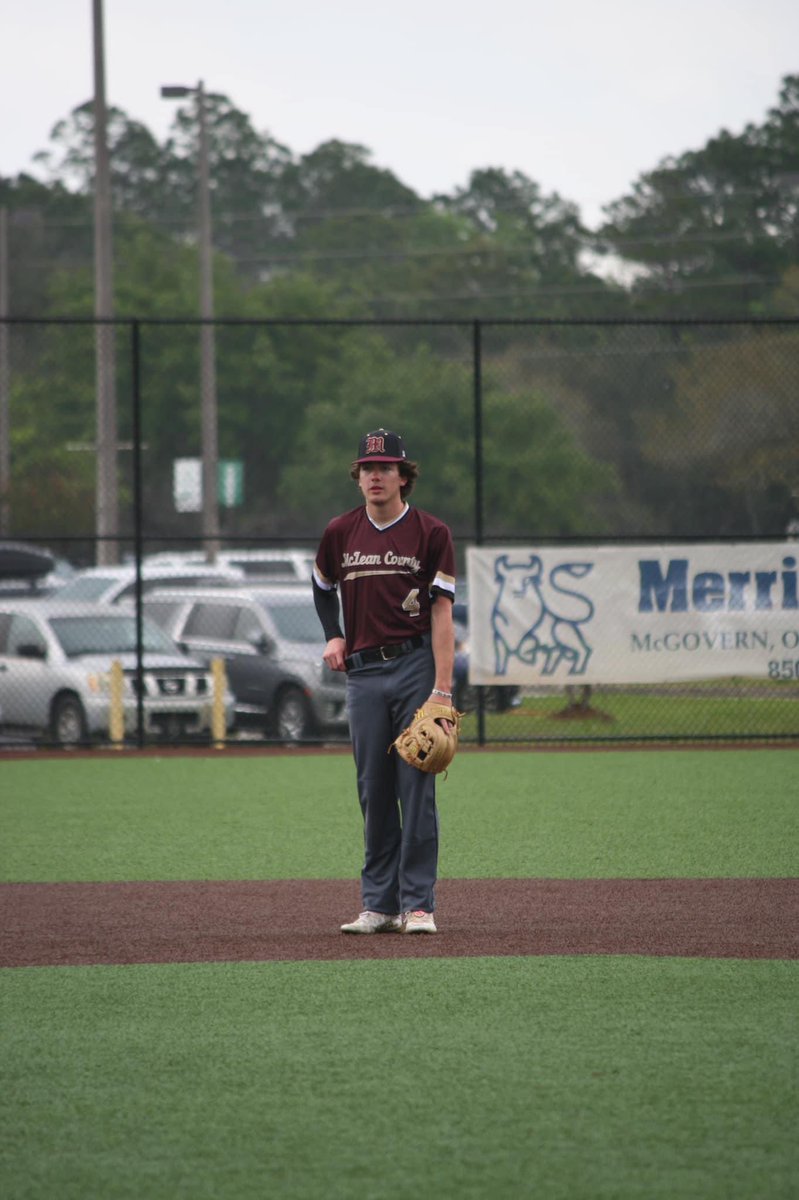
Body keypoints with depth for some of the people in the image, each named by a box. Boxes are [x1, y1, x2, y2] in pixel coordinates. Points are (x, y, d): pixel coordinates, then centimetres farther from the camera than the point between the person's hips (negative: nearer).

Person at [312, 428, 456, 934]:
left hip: (416, 667, -4)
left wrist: (442, 690, -13)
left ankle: (419, 904, -2)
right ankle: (379, 905, 10)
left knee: (416, 786, -5)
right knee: (373, 791, 5)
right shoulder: (340, 532, 9)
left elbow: (442, 615, -6)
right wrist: (333, 637, 12)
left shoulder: (431, 533, -2)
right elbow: (324, 587, 29)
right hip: (363, 670, 4)